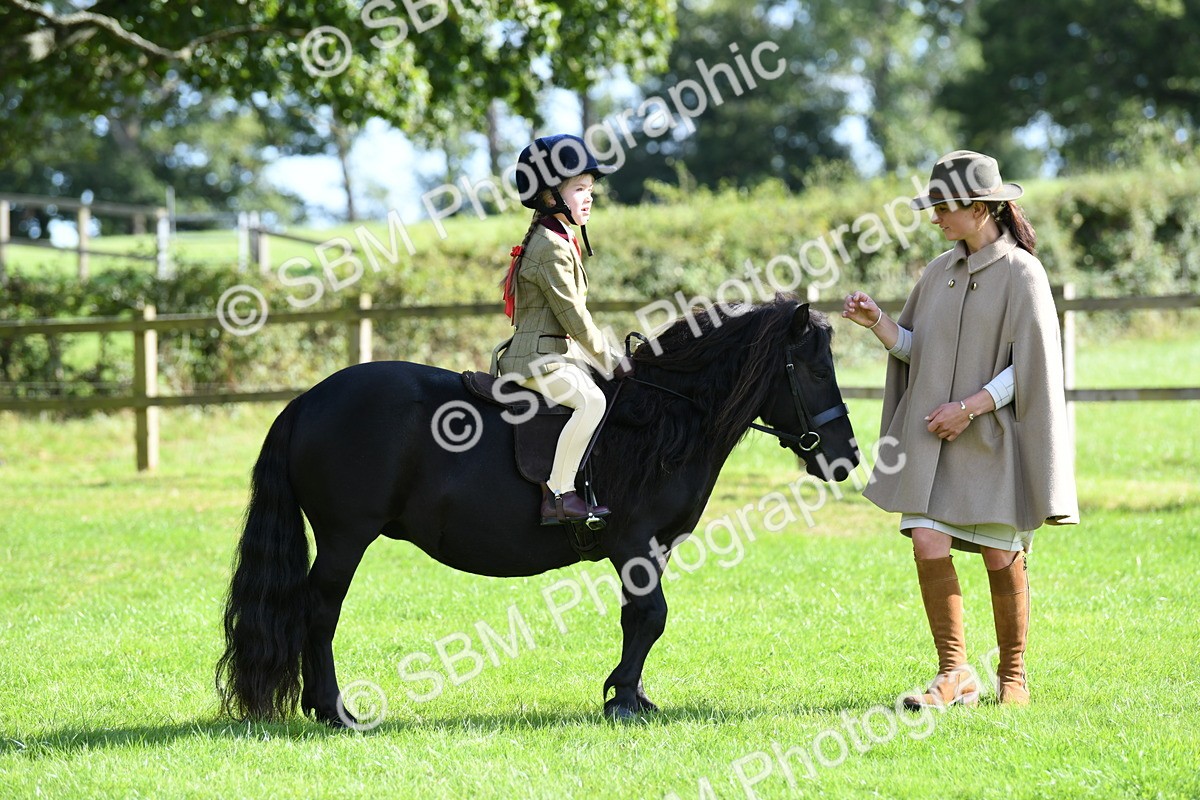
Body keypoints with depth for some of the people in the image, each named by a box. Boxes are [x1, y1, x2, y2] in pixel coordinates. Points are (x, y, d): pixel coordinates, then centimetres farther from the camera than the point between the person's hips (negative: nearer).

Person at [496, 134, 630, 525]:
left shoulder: (561, 241, 18)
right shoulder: (551, 247, -15)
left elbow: (571, 318, 21)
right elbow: (573, 317, -17)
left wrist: (609, 358, 16)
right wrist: (610, 362, -9)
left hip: (554, 352, 11)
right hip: (538, 358, -11)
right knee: (591, 400, -29)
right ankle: (558, 495, -29)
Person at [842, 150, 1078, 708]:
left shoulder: (1021, 273, -7)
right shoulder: (937, 273, 12)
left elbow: (1030, 365, -11)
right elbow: (915, 349, 14)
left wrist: (970, 407, -17)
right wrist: (877, 323, -4)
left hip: (993, 437, -5)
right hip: (930, 437, 5)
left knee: (1001, 557, 1)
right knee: (929, 544, -8)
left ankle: (1012, 676, 17)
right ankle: (955, 674, -1)